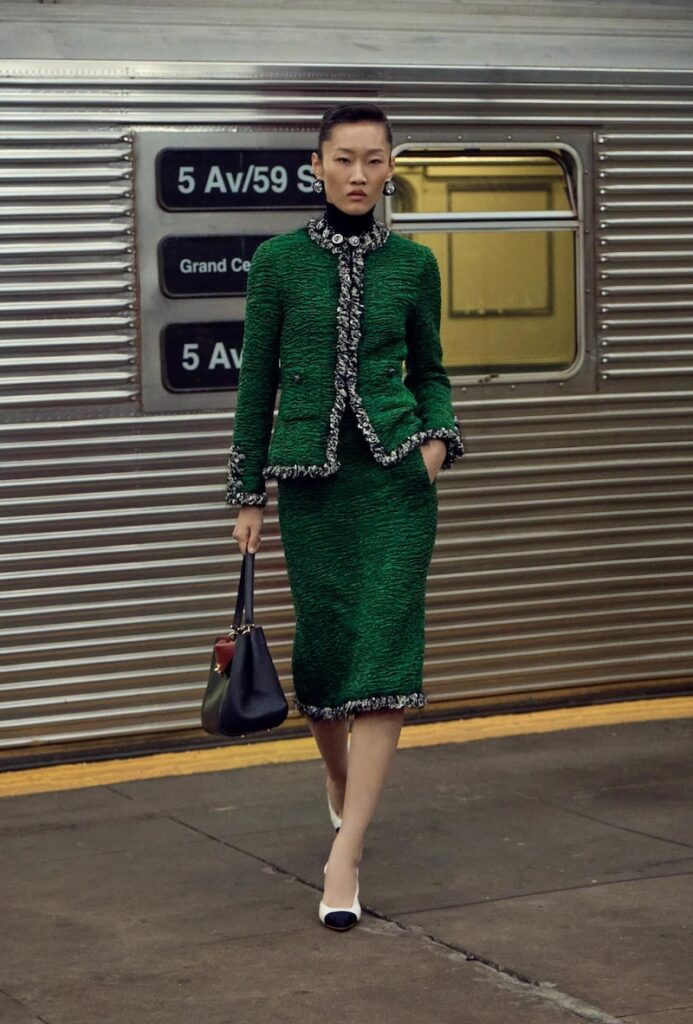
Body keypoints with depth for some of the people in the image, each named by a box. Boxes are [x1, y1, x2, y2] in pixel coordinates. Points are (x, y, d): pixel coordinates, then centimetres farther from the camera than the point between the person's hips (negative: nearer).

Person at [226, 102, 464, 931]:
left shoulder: (413, 264, 5)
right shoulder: (278, 261, 1)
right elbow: (256, 382, 4)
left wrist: (439, 437, -5)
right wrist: (248, 495, 4)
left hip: (395, 476, 0)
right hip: (310, 480, 0)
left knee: (383, 651, -9)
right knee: (322, 645, 7)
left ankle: (344, 857, -10)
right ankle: (340, 779, 40)